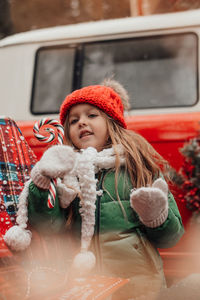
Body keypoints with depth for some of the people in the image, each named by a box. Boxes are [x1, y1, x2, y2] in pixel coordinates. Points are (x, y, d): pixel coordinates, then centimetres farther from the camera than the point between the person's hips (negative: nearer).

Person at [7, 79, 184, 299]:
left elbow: (171, 237, 5)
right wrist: (41, 182, -12)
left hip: (138, 279, 0)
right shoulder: (65, 170, 10)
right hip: (84, 282, 1)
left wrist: (156, 217, -14)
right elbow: (49, 227, -3)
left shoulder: (137, 164, 5)